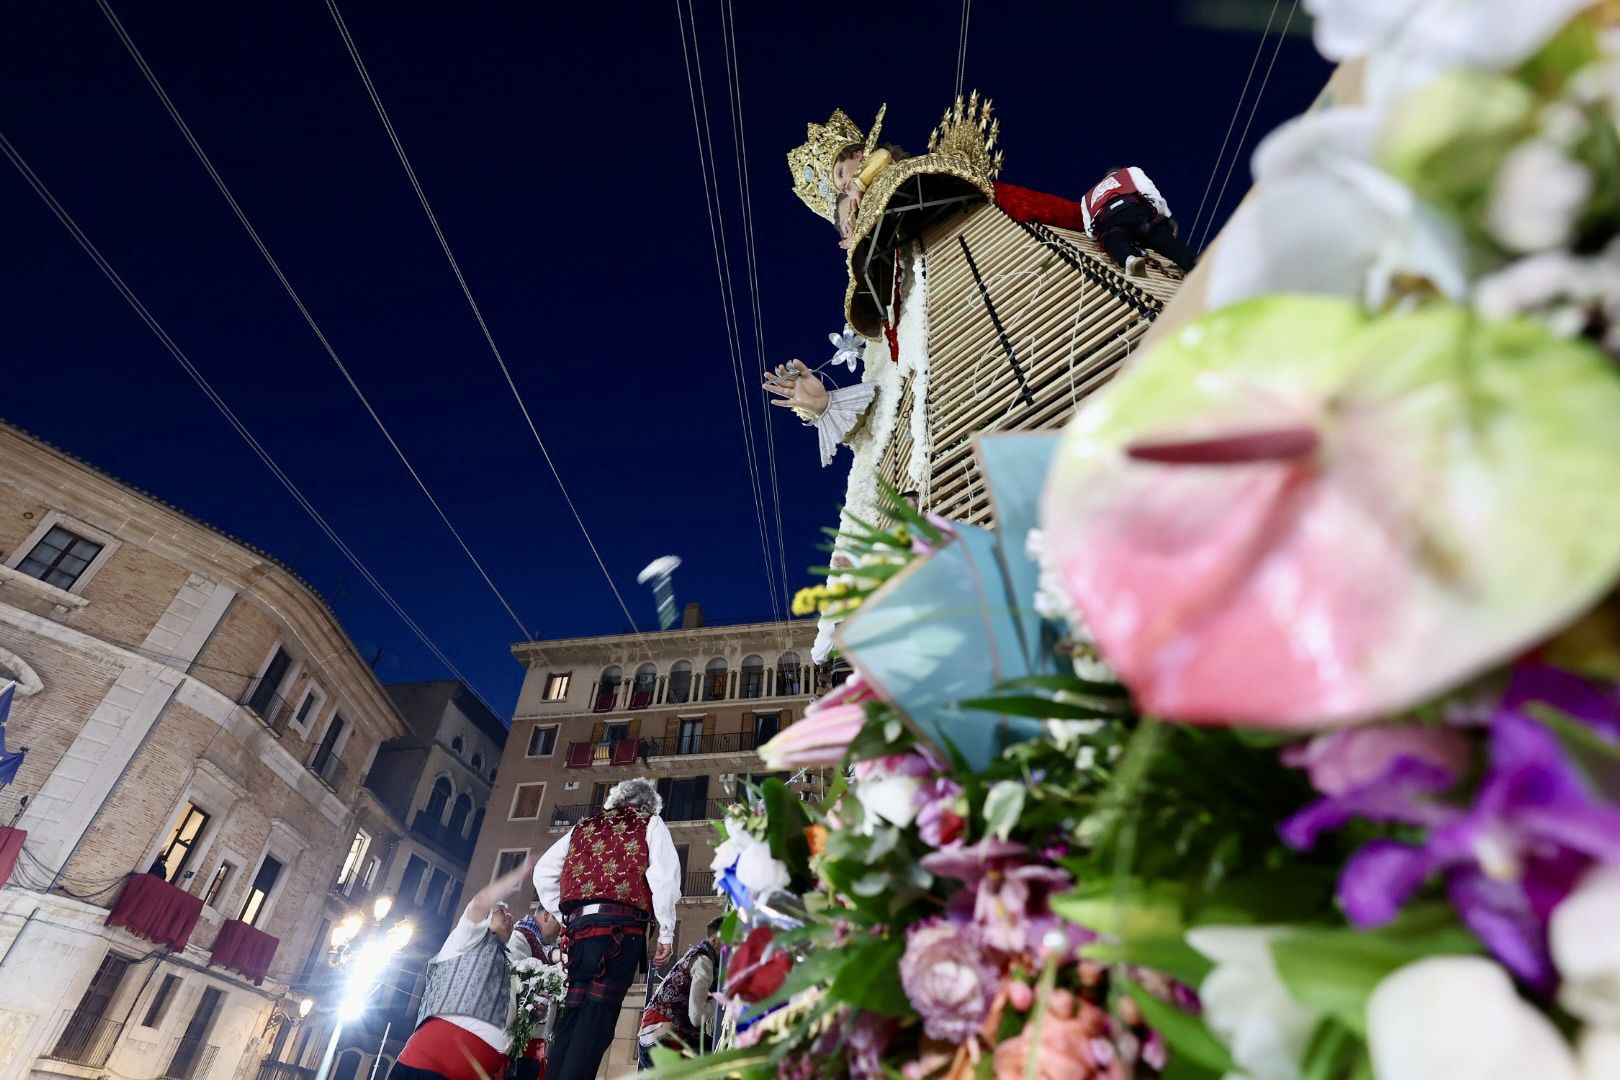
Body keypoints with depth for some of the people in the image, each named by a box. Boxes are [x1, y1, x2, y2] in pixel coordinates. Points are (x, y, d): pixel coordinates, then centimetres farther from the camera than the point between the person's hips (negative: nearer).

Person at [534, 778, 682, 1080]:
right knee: (597, 1019, -7)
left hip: (579, 925, 5)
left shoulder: (584, 826, 26)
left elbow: (543, 873, 20)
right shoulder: (650, 824, 13)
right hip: (621, 926, -5)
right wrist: (666, 932, -2)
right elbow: (664, 874, -3)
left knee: (573, 1017, 10)